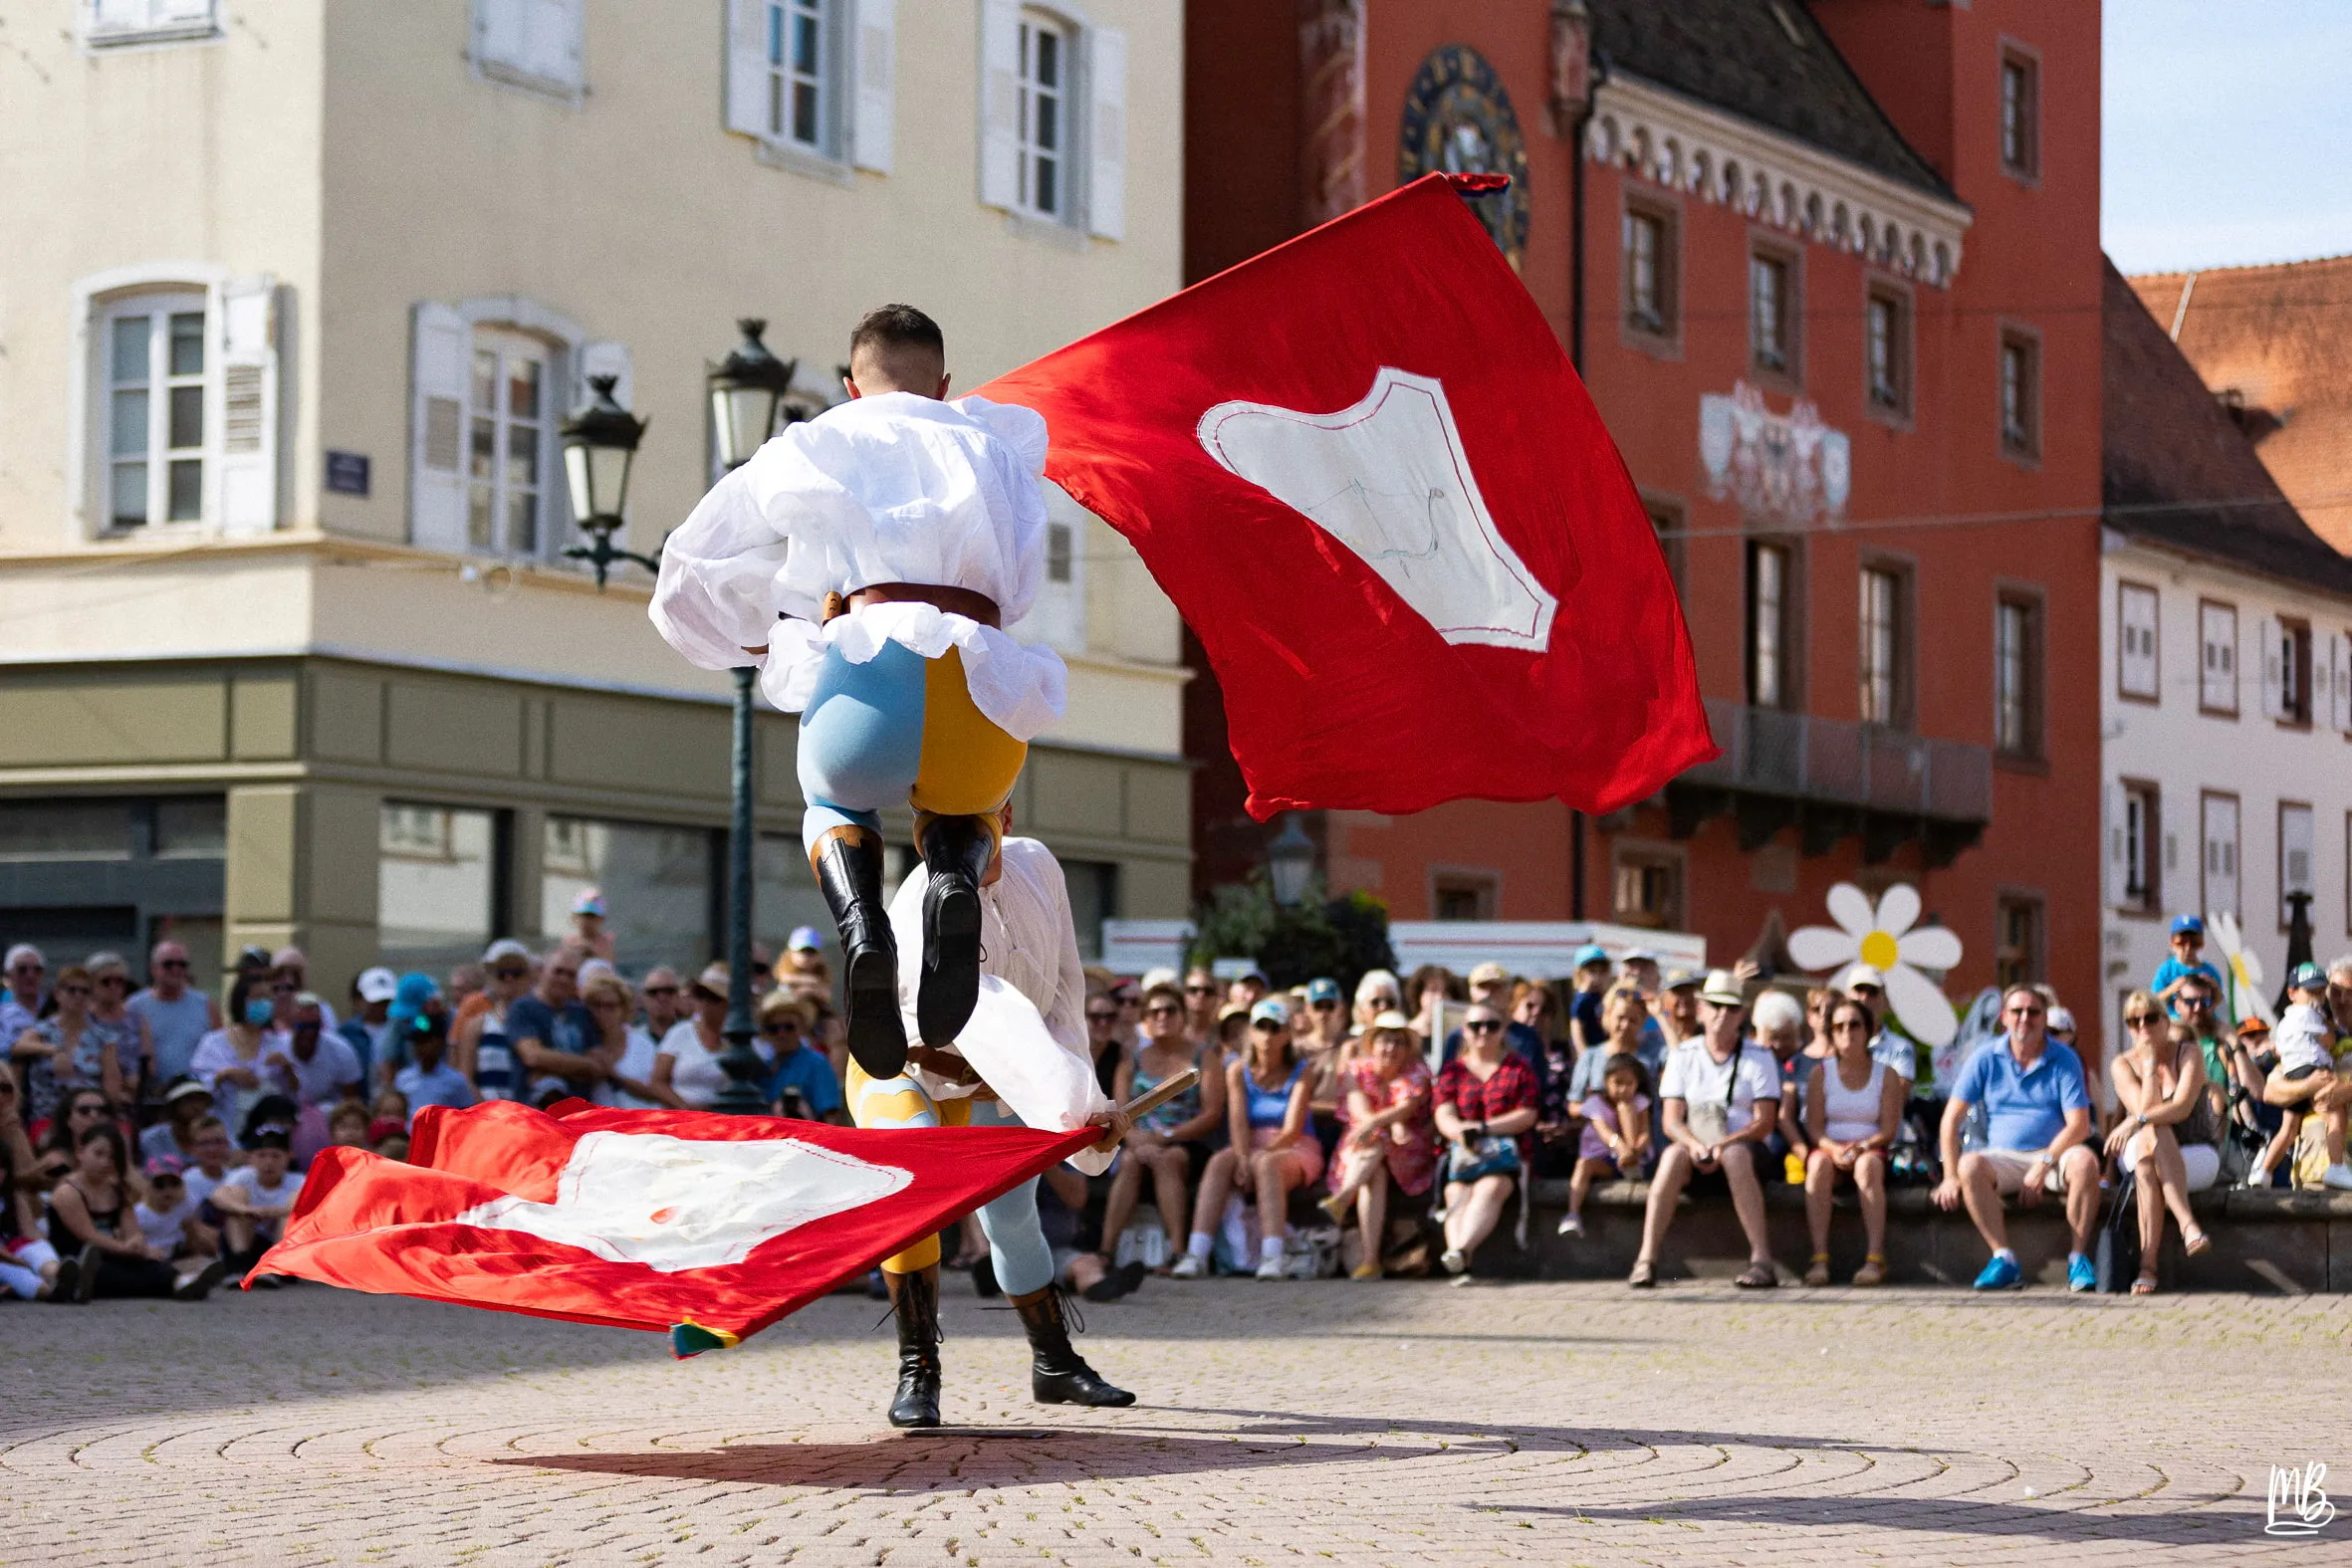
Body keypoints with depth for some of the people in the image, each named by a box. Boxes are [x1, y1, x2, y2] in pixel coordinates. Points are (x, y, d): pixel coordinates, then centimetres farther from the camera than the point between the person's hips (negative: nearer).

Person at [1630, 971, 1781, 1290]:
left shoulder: (1759, 1058, 6)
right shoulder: (1682, 1056, 11)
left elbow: (1764, 1123, -4)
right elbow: (1671, 1119, 1)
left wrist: (1724, 1145, -21)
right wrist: (1693, 1144, -21)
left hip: (1744, 1148, -1)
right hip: (1694, 1150, 1)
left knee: (1736, 1155, -37)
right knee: (1672, 1155, -33)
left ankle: (1761, 1258, -40)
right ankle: (1646, 1260, -40)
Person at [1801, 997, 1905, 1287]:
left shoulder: (1886, 1075, 7)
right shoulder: (1820, 1073, 9)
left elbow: (1889, 1130, -1)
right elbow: (1813, 1126, 1)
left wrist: (1861, 1146, -20)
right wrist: (1833, 1148, -20)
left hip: (1871, 1150, -1)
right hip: (1829, 1147, 1)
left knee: (1868, 1165, -37)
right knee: (1819, 1164, -36)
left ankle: (1875, 1257, -43)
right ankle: (1819, 1257, -42)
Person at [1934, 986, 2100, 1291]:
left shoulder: (2064, 1060, 2)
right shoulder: (1985, 1060, 5)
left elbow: (2079, 1125, -7)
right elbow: (1952, 1119, 2)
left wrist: (2043, 1165, -19)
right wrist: (1950, 1176, -9)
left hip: (2055, 1154, -1)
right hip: (2003, 1158, 1)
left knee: (2085, 1161, -33)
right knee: (1970, 1165, -32)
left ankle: (2079, 1258, -24)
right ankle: (2004, 1259, -31)